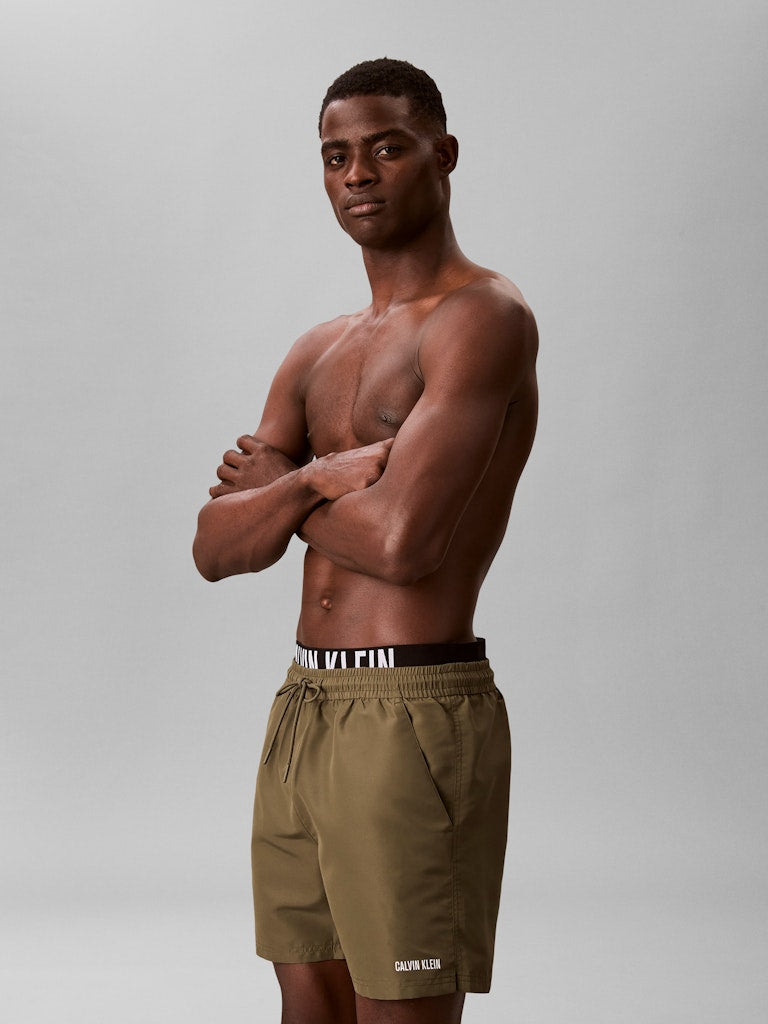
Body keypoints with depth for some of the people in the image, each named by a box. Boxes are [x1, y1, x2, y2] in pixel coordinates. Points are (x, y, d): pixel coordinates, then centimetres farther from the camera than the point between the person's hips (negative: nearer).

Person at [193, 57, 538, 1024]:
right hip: (302, 711, 8)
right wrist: (313, 478, -11)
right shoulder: (317, 354, 16)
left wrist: (277, 491, -1)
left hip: (412, 716, -8)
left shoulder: (483, 317, -10)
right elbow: (216, 545, 8)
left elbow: (402, 540, -21)